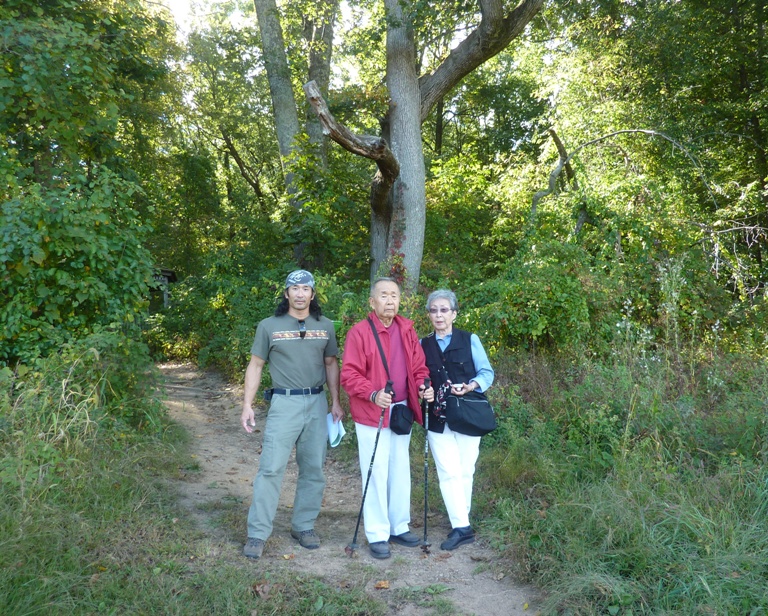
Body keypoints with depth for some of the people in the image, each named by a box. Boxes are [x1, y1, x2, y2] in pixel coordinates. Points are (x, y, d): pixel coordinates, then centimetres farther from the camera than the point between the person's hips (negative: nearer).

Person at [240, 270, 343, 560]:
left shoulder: (325, 327, 8)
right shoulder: (269, 326, 1)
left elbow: (331, 364, 14)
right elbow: (255, 365, 3)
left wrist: (335, 401, 7)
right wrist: (247, 405, -3)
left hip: (317, 403, 3)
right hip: (284, 403, -3)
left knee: (313, 469, 8)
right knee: (271, 469, -7)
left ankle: (304, 526, 22)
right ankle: (257, 534, 1)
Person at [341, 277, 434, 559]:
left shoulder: (407, 329, 7)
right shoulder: (359, 332, -12)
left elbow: (418, 366, 11)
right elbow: (349, 375, -15)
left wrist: (424, 387, -9)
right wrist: (373, 394, -29)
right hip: (372, 414, -6)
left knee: (400, 471, 15)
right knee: (376, 473, 0)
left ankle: (399, 527, 31)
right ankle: (377, 535, 14)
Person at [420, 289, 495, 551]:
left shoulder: (469, 340, 1)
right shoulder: (423, 345, 10)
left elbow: (487, 372, -1)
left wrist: (471, 386, -20)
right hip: (438, 418, 2)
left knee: (464, 471, 7)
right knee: (448, 472, -4)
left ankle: (462, 518, 21)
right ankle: (461, 527, 1)